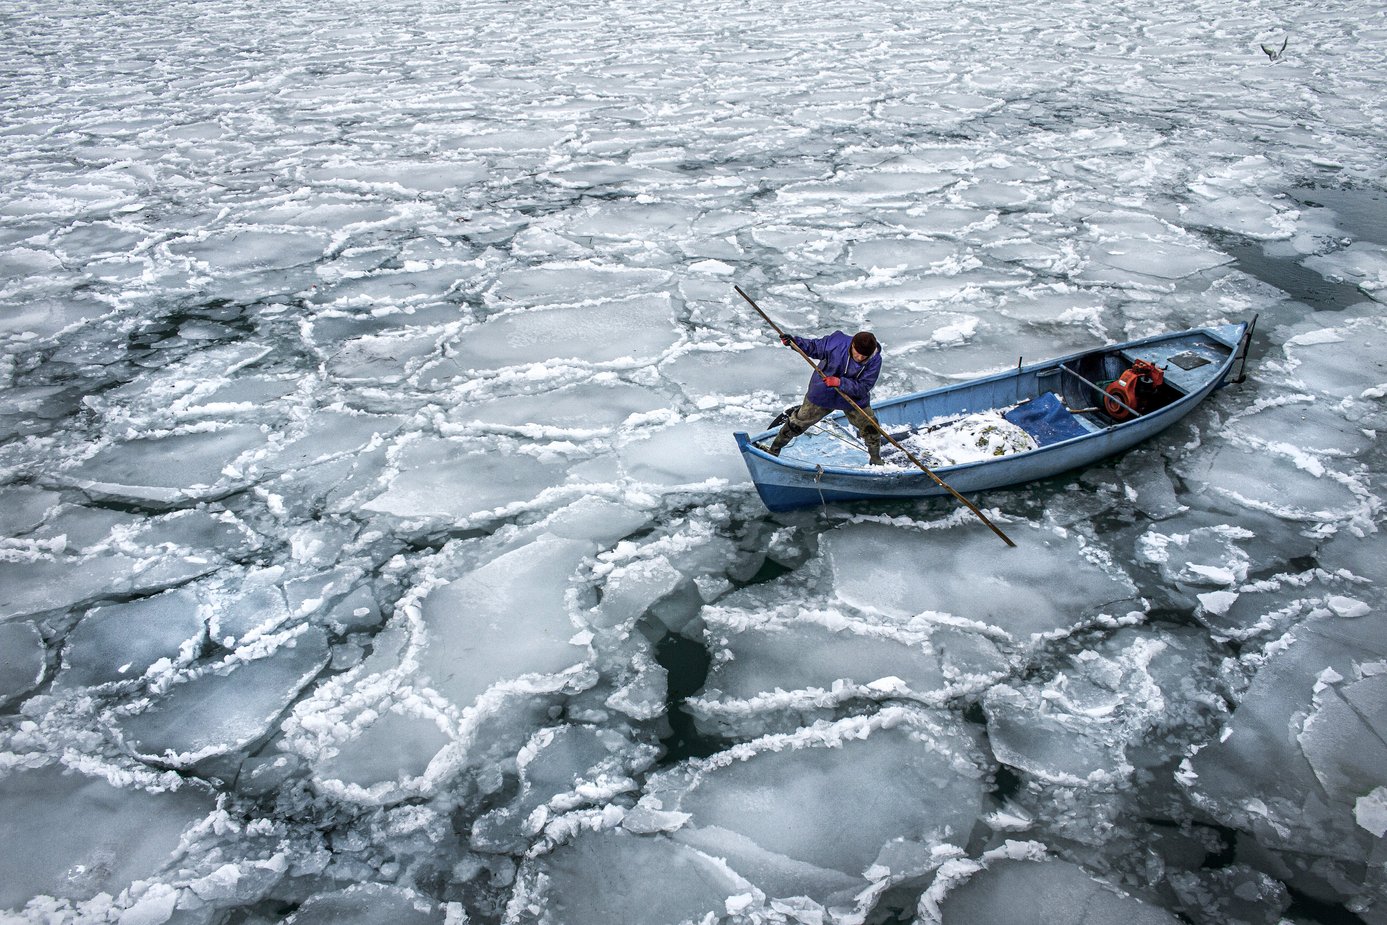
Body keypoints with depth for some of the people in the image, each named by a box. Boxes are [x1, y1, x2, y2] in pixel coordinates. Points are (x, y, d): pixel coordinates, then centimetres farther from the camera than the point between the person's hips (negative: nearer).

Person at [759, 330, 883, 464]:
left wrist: (840, 382, -40)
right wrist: (794, 342, -22)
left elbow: (863, 388, -27)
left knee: (871, 429, 4)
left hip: (854, 399, 1)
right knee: (798, 423, 9)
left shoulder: (875, 360, -25)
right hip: (822, 395, 0)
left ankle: (875, 460, 32)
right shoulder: (836, 342, -25)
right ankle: (774, 450, 28)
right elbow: (814, 347, -7)